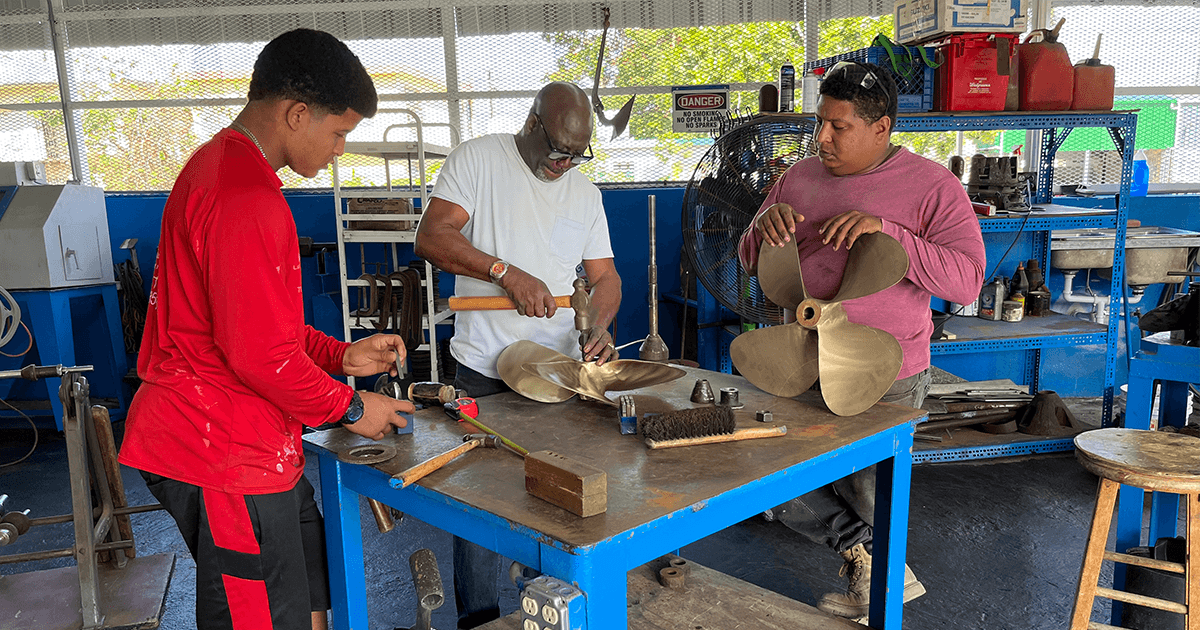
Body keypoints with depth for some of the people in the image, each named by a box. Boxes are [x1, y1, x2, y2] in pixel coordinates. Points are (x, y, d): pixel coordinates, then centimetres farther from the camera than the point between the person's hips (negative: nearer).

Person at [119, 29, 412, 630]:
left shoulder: (218, 165, 14)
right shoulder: (246, 198, -23)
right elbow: (261, 353, -24)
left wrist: (341, 355, 10)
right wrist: (350, 407, -9)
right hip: (227, 457, -10)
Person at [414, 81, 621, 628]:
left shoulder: (585, 192, 12)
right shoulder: (476, 160, -2)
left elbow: (605, 277, 12)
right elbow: (431, 236, -12)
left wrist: (599, 328, -8)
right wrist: (506, 272, -23)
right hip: (484, 372, -4)